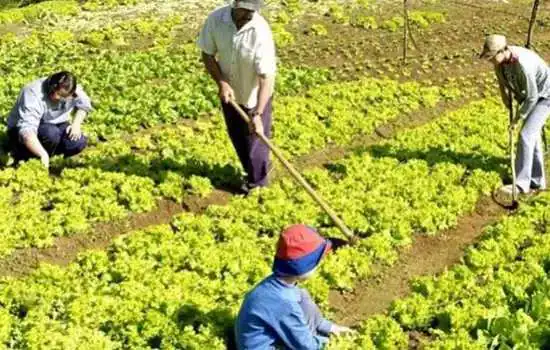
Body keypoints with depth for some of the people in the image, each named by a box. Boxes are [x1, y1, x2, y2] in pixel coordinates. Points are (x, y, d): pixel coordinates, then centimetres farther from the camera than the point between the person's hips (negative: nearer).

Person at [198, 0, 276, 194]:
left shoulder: (261, 32, -32)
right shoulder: (215, 19, -21)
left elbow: (266, 78, -31)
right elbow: (207, 54, -6)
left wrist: (257, 114, -38)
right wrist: (222, 83, -19)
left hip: (255, 96, -4)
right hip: (230, 92, 4)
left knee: (255, 140, 10)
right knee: (237, 137, 22)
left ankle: (257, 181, 34)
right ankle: (251, 172, 46)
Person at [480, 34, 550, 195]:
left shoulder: (523, 64, -39)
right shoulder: (499, 58, -14)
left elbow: (532, 96, -29)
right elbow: (503, 81, 7)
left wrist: (519, 118, -18)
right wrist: (509, 104, 12)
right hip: (530, 95, 8)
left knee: (526, 135, -14)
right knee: (532, 136, 12)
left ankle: (521, 183, -8)